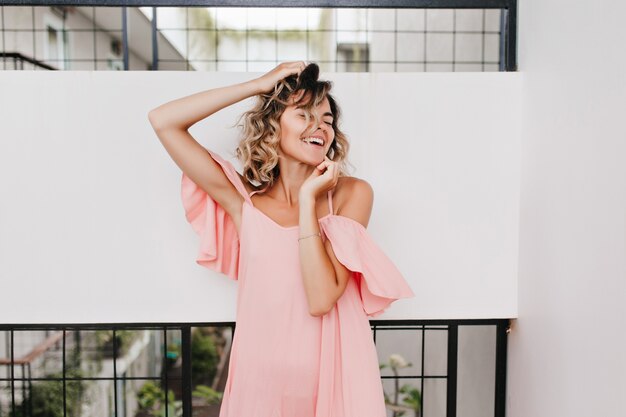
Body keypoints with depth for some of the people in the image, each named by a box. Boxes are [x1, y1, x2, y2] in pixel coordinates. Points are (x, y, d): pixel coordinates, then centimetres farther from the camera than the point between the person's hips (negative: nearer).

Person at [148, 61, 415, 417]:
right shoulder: (244, 200, -3)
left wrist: (309, 199, -17)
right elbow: (163, 121, -6)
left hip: (334, 377, -1)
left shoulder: (352, 194, -8)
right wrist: (258, 85, -7)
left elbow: (321, 299, -18)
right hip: (261, 379, 1)